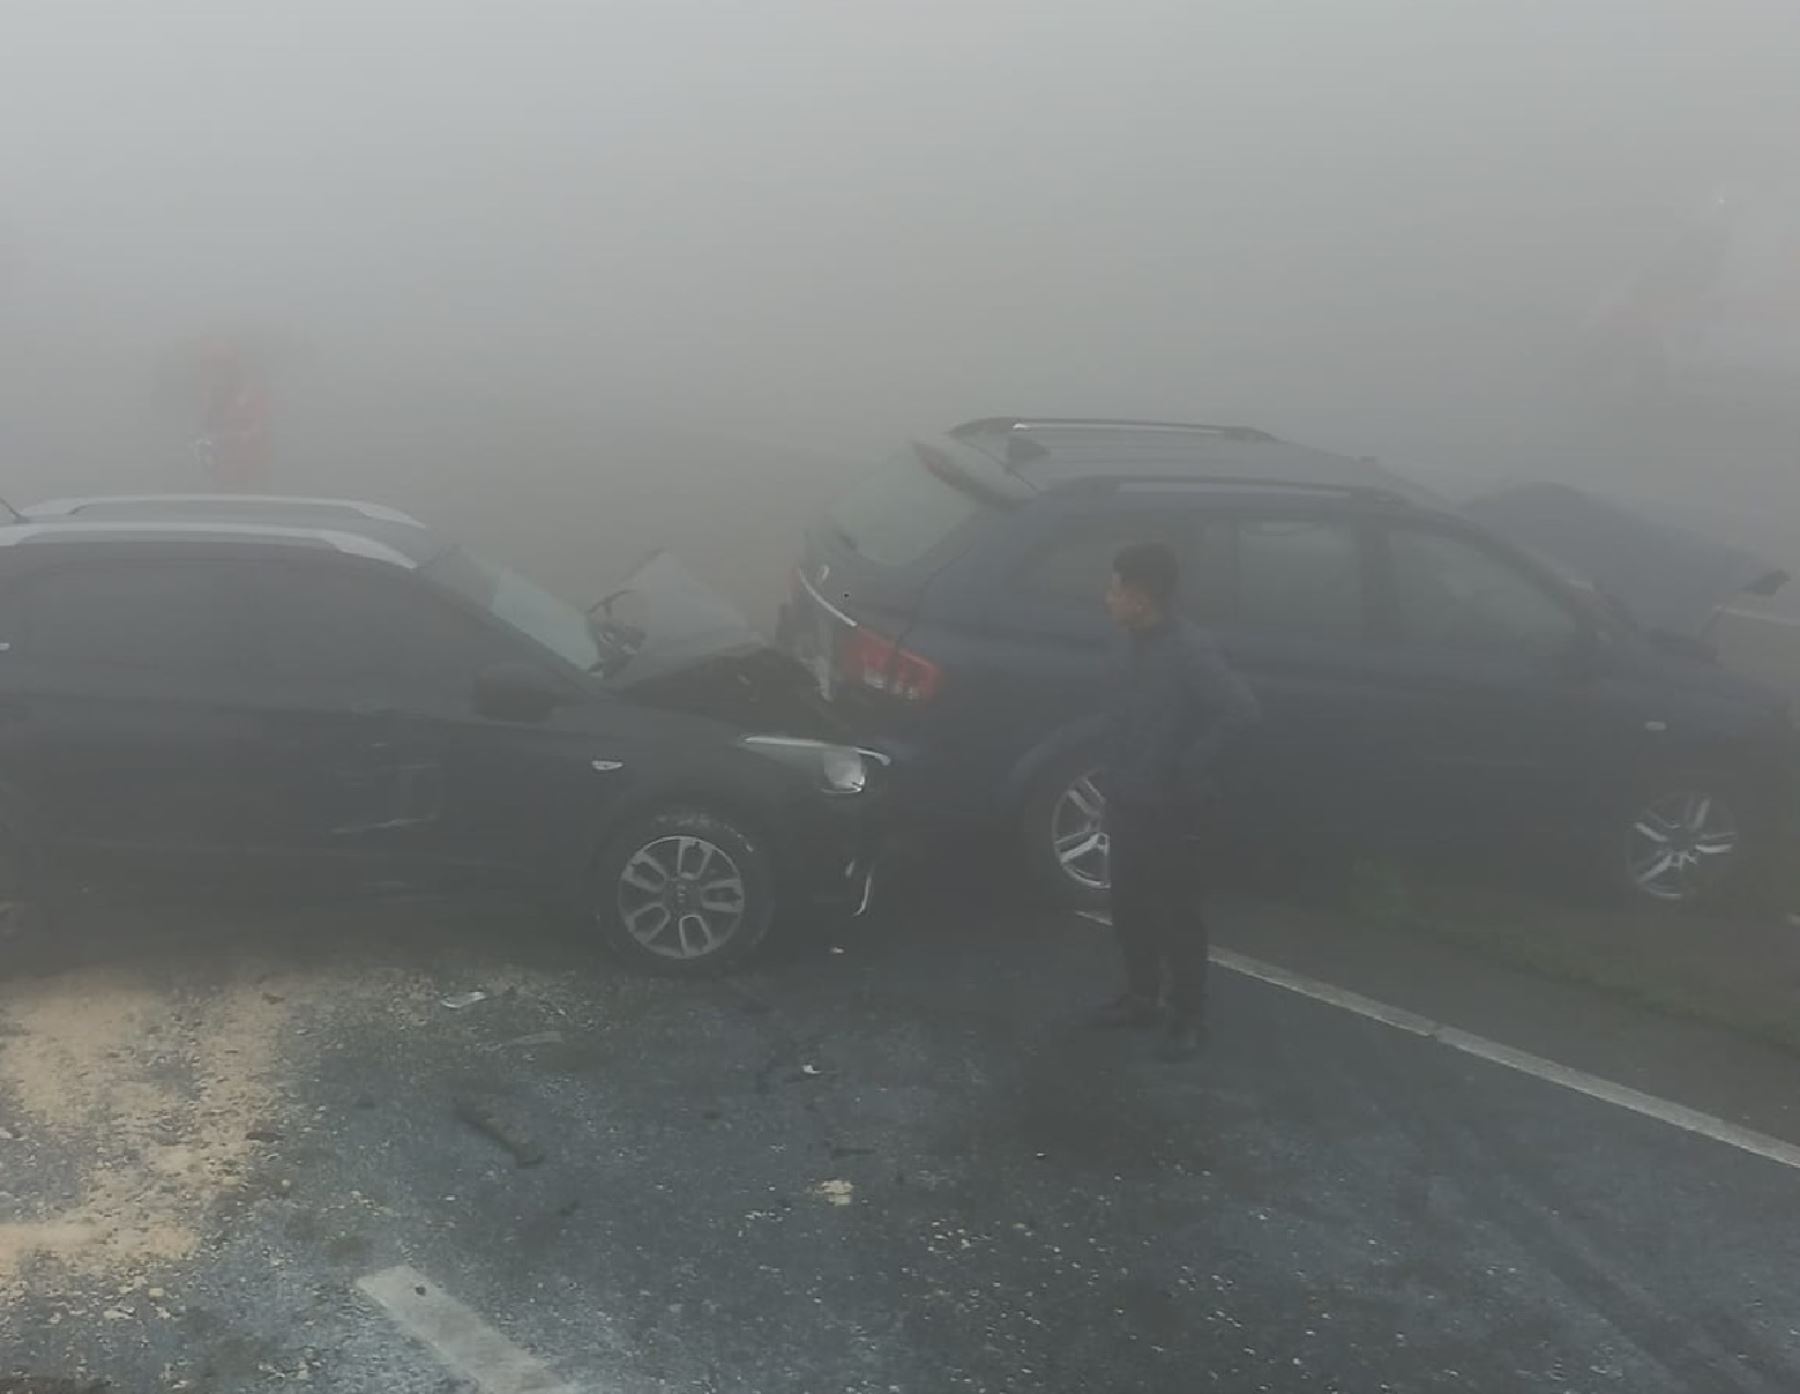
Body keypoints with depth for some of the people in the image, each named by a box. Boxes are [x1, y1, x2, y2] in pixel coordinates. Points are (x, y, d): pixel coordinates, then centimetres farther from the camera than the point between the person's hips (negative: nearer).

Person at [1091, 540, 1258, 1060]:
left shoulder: (1190, 651, -20)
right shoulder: (1139, 645, 6)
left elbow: (1240, 710, -30)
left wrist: (1188, 770, -24)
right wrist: (1113, 775, 9)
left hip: (1167, 812, -8)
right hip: (1127, 804, 8)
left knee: (1177, 918, 5)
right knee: (1129, 909, 17)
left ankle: (1187, 1018, 19)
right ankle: (1142, 998, 34)